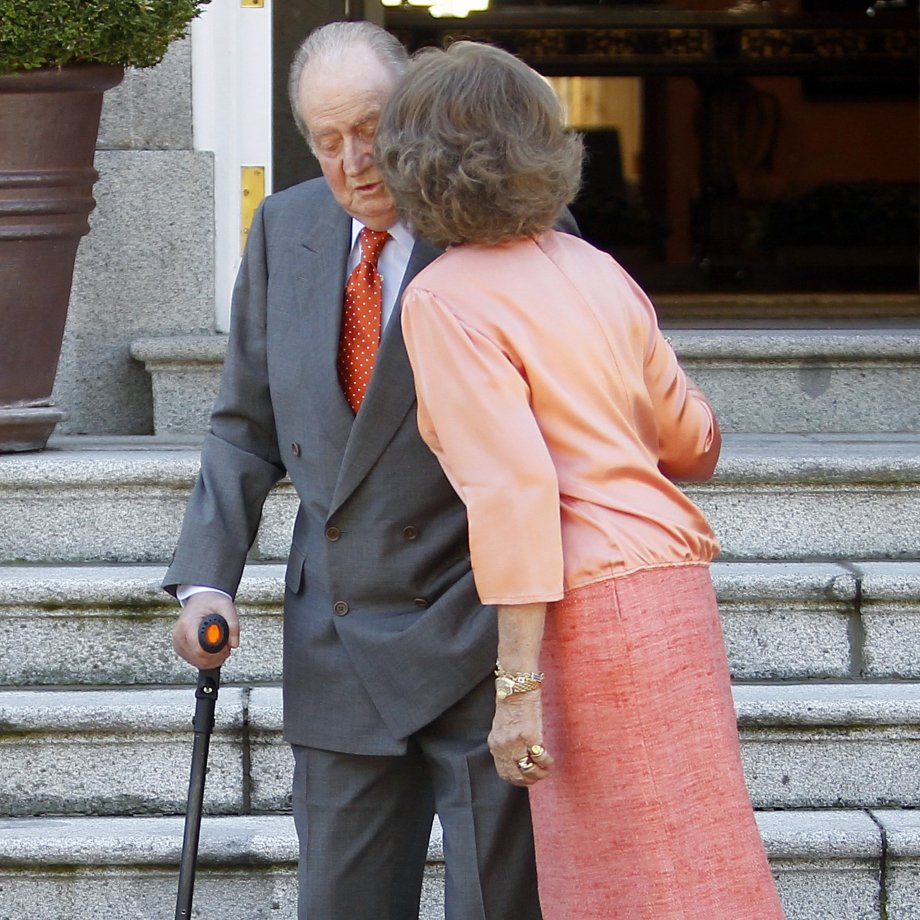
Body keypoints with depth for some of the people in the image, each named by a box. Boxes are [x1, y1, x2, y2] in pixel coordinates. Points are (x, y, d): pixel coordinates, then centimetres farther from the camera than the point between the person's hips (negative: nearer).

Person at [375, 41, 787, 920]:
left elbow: (514, 490, -18)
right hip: (670, 570, 8)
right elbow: (692, 442, 19)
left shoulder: (447, 300, -10)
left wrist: (518, 684, -18)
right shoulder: (593, 269, 12)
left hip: (596, 601, -8)